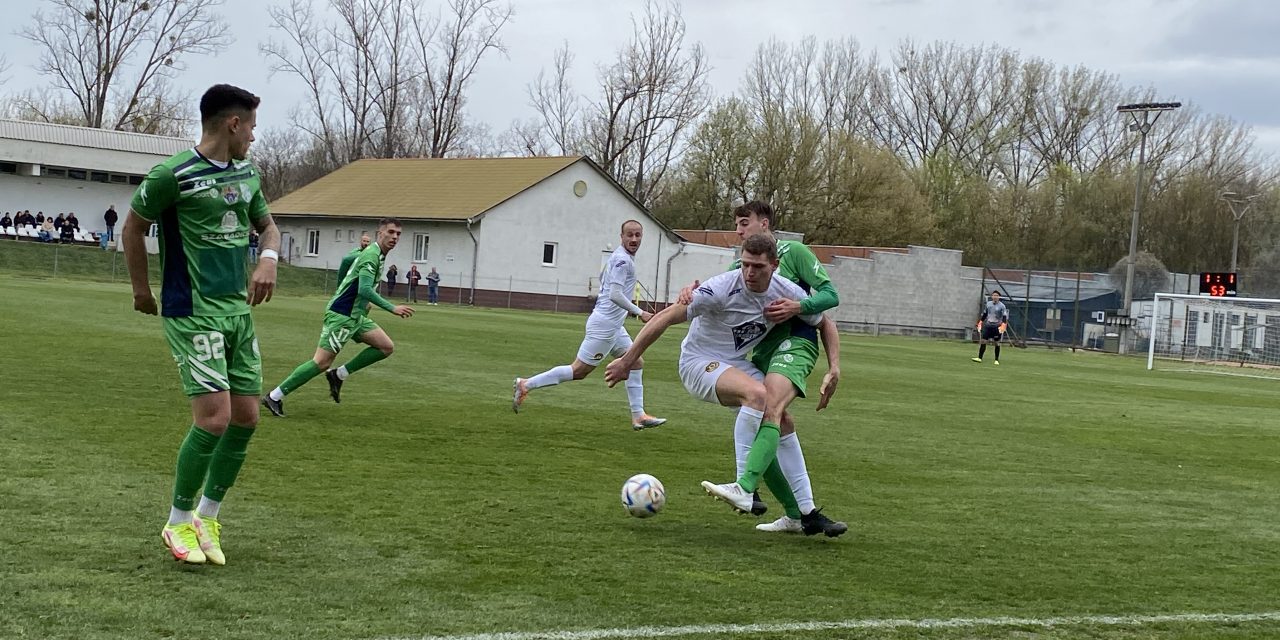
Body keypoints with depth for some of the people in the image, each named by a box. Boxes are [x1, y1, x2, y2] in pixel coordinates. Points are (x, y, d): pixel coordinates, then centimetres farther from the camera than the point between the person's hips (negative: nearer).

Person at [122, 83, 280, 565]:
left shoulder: (247, 173, 9)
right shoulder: (173, 175, -12)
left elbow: (267, 224, 23)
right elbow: (133, 227, 1)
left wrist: (268, 259, 1)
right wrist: (141, 291, 8)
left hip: (238, 311, 7)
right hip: (193, 314, -7)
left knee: (245, 418, 6)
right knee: (214, 419, -14)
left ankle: (207, 517, 23)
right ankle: (177, 523, 5)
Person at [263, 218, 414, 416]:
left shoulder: (376, 255, 14)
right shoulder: (371, 255, -16)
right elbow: (365, 289, -26)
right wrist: (392, 308, -27)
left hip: (355, 316, 10)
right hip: (341, 316, -10)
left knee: (386, 347, 2)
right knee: (322, 362, -11)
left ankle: (339, 375, 7)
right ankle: (274, 397, -3)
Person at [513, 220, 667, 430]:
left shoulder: (621, 257, 14)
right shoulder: (622, 259, -16)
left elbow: (603, 280, 27)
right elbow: (615, 295, -24)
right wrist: (639, 313, -22)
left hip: (614, 325, 10)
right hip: (604, 324, -10)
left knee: (636, 363, 10)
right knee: (579, 370, -7)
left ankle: (638, 416, 12)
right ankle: (526, 385, 0)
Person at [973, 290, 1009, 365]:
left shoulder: (1002, 306, -6)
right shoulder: (988, 304, 7)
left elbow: (1005, 317, -10)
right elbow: (984, 314, 18)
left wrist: (1003, 325, -24)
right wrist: (980, 322, 15)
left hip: (997, 327, -4)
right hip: (988, 325, 4)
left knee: (997, 343, 2)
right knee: (982, 341, -3)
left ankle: (997, 360, 11)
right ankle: (979, 358, 0)